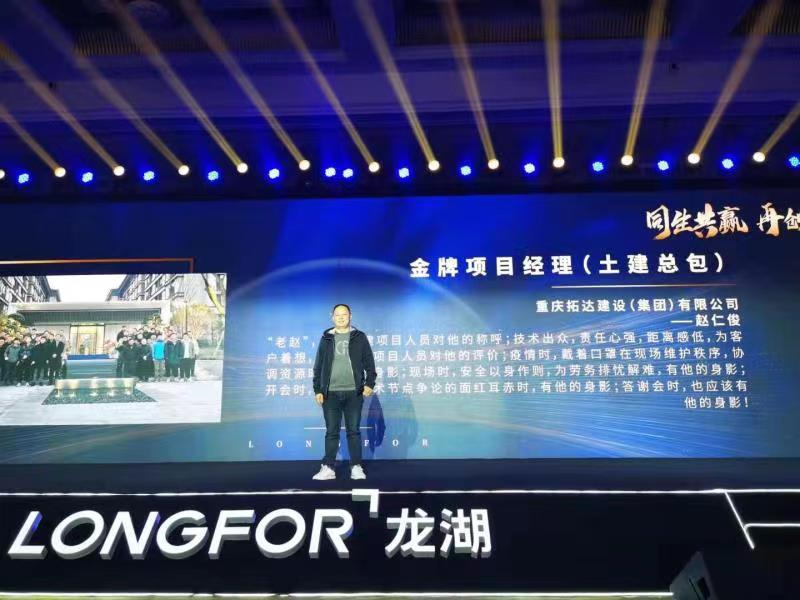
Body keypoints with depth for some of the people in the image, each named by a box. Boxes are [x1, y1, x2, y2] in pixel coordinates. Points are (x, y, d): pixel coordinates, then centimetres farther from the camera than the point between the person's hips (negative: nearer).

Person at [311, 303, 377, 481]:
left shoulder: (359, 337, 6)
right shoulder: (326, 339, 9)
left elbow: (369, 362, 4)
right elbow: (318, 367, 9)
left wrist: (369, 383, -8)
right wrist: (317, 390, 3)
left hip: (353, 393, -1)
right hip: (331, 393, 1)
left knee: (353, 431, 3)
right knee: (331, 432, 4)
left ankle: (356, 467, 8)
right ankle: (328, 468, 8)